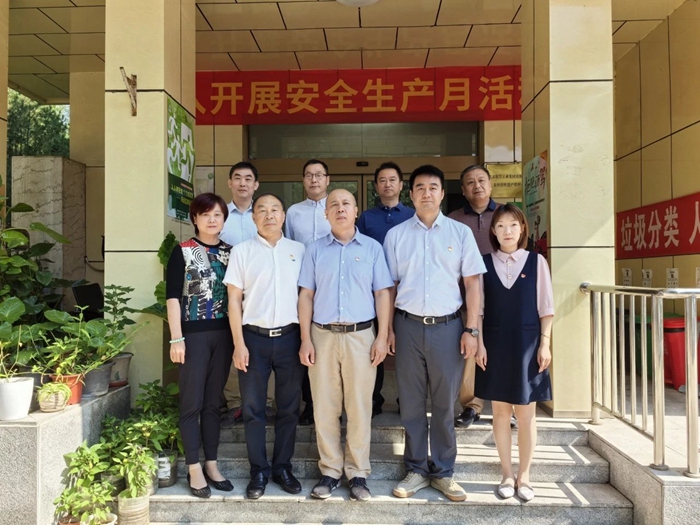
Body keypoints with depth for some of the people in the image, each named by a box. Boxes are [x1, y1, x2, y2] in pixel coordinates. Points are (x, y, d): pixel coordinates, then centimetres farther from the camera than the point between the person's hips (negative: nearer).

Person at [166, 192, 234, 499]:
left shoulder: (230, 252, 9)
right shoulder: (182, 252, -2)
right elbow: (172, 298, -6)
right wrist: (176, 339, -13)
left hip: (223, 333, 4)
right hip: (193, 334, -4)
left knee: (214, 402, 12)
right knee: (192, 403, 3)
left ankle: (211, 465, 23)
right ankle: (194, 470, 14)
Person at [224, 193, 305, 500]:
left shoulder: (298, 250, 7)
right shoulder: (242, 251, 3)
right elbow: (234, 299, 1)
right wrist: (239, 344, -5)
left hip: (289, 336, 1)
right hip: (254, 337, -1)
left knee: (289, 408, 9)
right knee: (253, 408, 6)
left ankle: (282, 467, 24)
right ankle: (258, 472, 20)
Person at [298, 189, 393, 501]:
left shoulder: (372, 248, 6)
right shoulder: (315, 250, 7)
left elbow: (382, 293, 4)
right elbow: (306, 295, 5)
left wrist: (383, 336, -3)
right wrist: (305, 339, -1)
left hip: (361, 335, -1)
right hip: (323, 335, 1)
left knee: (359, 407, 5)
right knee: (324, 407, 6)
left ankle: (358, 473, 18)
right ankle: (330, 471, 20)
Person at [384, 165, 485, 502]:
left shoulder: (460, 232, 3)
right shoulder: (396, 235, 5)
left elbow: (472, 283, 2)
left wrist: (471, 330, -3)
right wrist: (388, 328, 1)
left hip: (448, 326, 0)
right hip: (408, 325, 1)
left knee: (445, 403, 9)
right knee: (411, 403, 10)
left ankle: (443, 472, 24)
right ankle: (417, 470, 25)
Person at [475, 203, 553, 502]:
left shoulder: (536, 262, 0)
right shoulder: (485, 263, 2)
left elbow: (545, 307, 1)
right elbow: (479, 307, 2)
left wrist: (544, 344, -4)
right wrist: (480, 343, -4)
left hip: (527, 343, -1)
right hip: (495, 343, 1)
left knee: (526, 414, 6)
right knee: (500, 411, 8)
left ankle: (524, 475, 22)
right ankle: (507, 475, 23)